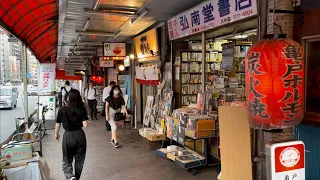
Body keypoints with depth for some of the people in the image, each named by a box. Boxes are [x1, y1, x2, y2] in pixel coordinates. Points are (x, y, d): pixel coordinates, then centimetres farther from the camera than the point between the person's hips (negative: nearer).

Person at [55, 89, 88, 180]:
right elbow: (85, 125, -11)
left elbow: (58, 124, 0)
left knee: (67, 160, 13)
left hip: (68, 136, -1)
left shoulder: (62, 110, -9)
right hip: (80, 135, 2)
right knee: (79, 160, 17)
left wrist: (56, 134, 19)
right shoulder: (82, 110, -7)